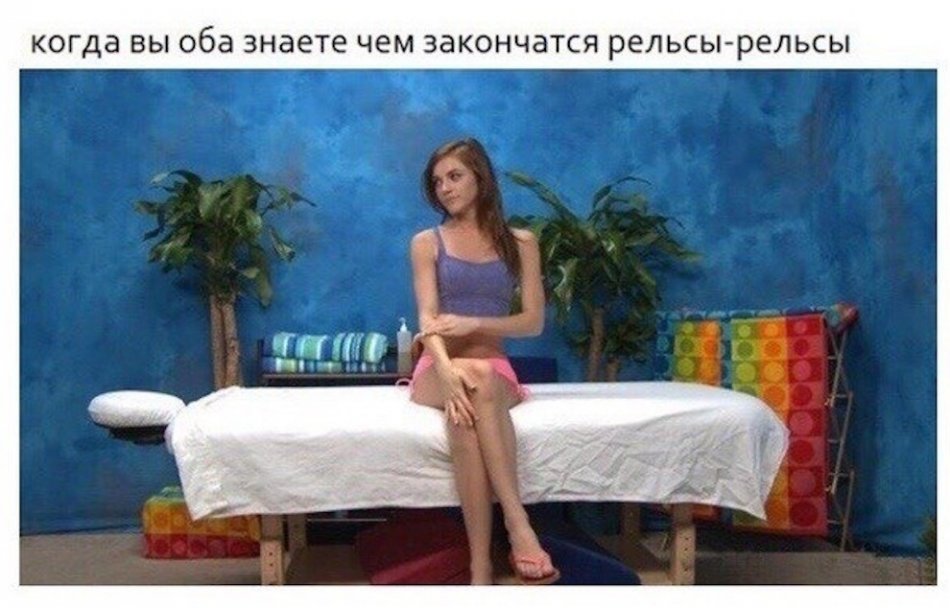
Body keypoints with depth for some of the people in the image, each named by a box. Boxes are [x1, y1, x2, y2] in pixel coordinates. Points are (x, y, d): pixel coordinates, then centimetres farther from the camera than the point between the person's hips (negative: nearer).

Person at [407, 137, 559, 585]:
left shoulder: (520, 243, 10)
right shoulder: (426, 243, 8)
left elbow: (534, 321, 3)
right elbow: (428, 319, -6)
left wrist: (473, 323, -15)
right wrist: (446, 367, -28)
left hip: (495, 368, 0)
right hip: (437, 369, 0)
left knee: (480, 381, -39)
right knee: (468, 380, -38)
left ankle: (480, 569, -43)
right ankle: (518, 523, -44)